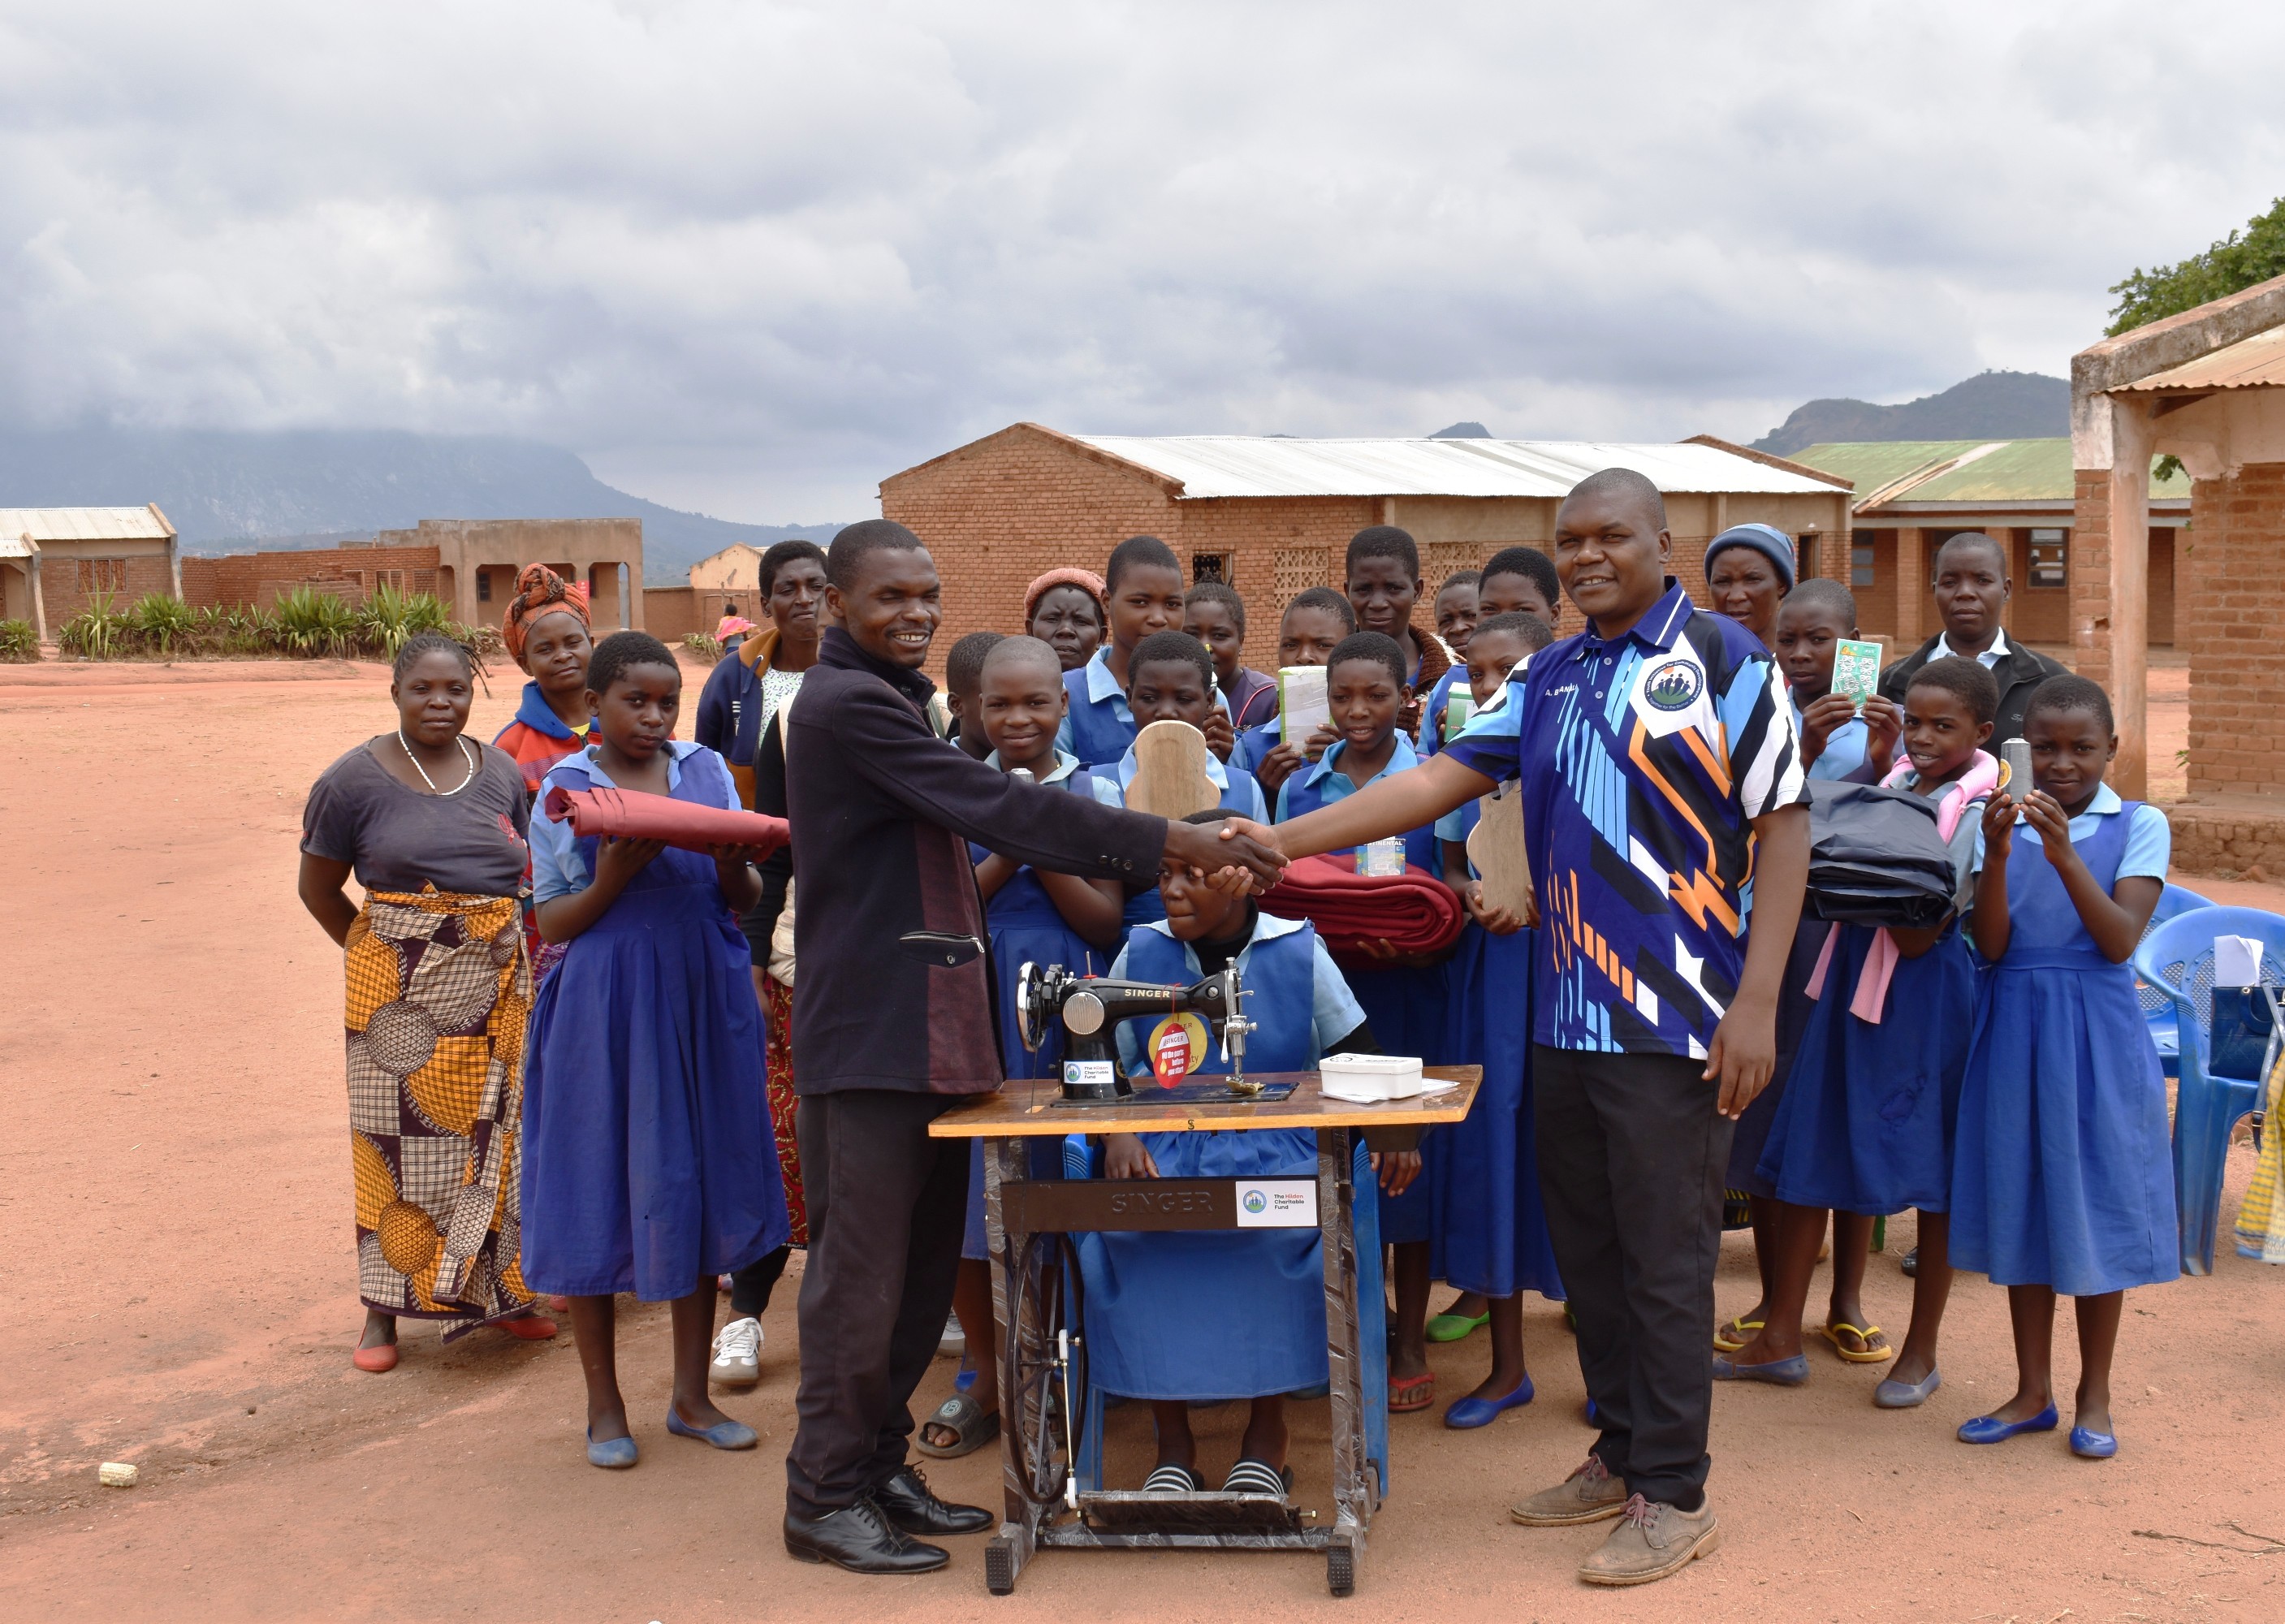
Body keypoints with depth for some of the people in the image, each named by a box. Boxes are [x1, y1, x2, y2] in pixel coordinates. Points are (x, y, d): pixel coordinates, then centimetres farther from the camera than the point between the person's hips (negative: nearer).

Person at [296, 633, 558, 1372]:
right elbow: (318, 889, 5)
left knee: (497, 1134, 8)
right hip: (402, 995, -3)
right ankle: (383, 1310, 10)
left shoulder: (500, 773, 8)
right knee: (400, 1141, -1)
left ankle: (496, 1291, 21)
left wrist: (512, 952, 7)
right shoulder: (354, 780, -3)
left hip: (495, 990, 4)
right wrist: (381, 953, 1)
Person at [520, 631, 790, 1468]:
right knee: (599, 1192, 3)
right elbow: (552, 923, -1)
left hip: (703, 1001, 3)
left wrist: (736, 867, -14)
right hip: (605, 1012, -3)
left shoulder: (707, 772, 7)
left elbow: (746, 900, 8)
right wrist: (611, 880, -19)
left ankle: (691, 1396, 22)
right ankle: (604, 1404, 19)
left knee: (698, 1189, 9)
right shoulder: (565, 790, 0)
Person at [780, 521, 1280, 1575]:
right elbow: (995, 805, -21)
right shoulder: (846, 704, -14)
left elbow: (962, 827, 21)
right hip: (868, 1037, -10)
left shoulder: (886, 698, 20)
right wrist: (1171, 842, -21)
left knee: (924, 1265, 13)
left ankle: (877, 1465, 24)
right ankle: (825, 1497, 8)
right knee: (860, 1271, -3)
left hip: (927, 1031, 10)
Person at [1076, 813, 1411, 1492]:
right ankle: (1173, 1440, -12)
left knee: (1290, 1232, -34)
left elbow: (1362, 1058, 7)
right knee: (1122, 1231, -31)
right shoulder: (1142, 953, 8)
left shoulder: (1298, 952, 4)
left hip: (1278, 1153, -1)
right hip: (1164, 1152, 1)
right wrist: (1117, 1137, -12)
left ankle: (1267, 1433, -10)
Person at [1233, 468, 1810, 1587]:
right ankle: (1620, 1458, 29)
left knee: (1664, 1260, 1)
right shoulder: (1548, 679, 12)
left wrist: (1757, 1000, -14)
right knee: (1586, 1250, 14)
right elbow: (1438, 781, 6)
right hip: (1565, 1018, 6)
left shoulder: (1722, 659, -5)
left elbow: (1782, 828, -7)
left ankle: (1673, 1495, 14)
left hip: (1673, 1028, -6)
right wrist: (1278, 842, -5)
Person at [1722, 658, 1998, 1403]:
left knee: (1935, 1170, 6)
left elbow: (1919, 934, -17)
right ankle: (1780, 1338, 17)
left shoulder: (1980, 810, -12)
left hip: (1927, 994, -7)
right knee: (1808, 1151, 7)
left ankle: (1921, 1351, 20)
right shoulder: (1894, 783, 7)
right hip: (1856, 979, 7)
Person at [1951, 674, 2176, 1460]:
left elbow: (2120, 940, -13)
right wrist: (1999, 854, -18)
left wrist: (2063, 854, -23)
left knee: (2097, 1203, 4)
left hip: (2095, 1033, -2)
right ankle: (2032, 1392, 21)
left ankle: (2094, 1397, 19)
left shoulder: (2139, 826, -3)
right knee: (2021, 1201, 9)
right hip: (2013, 1028, 3)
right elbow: (1991, 946, -4)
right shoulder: (2001, 822, 3)